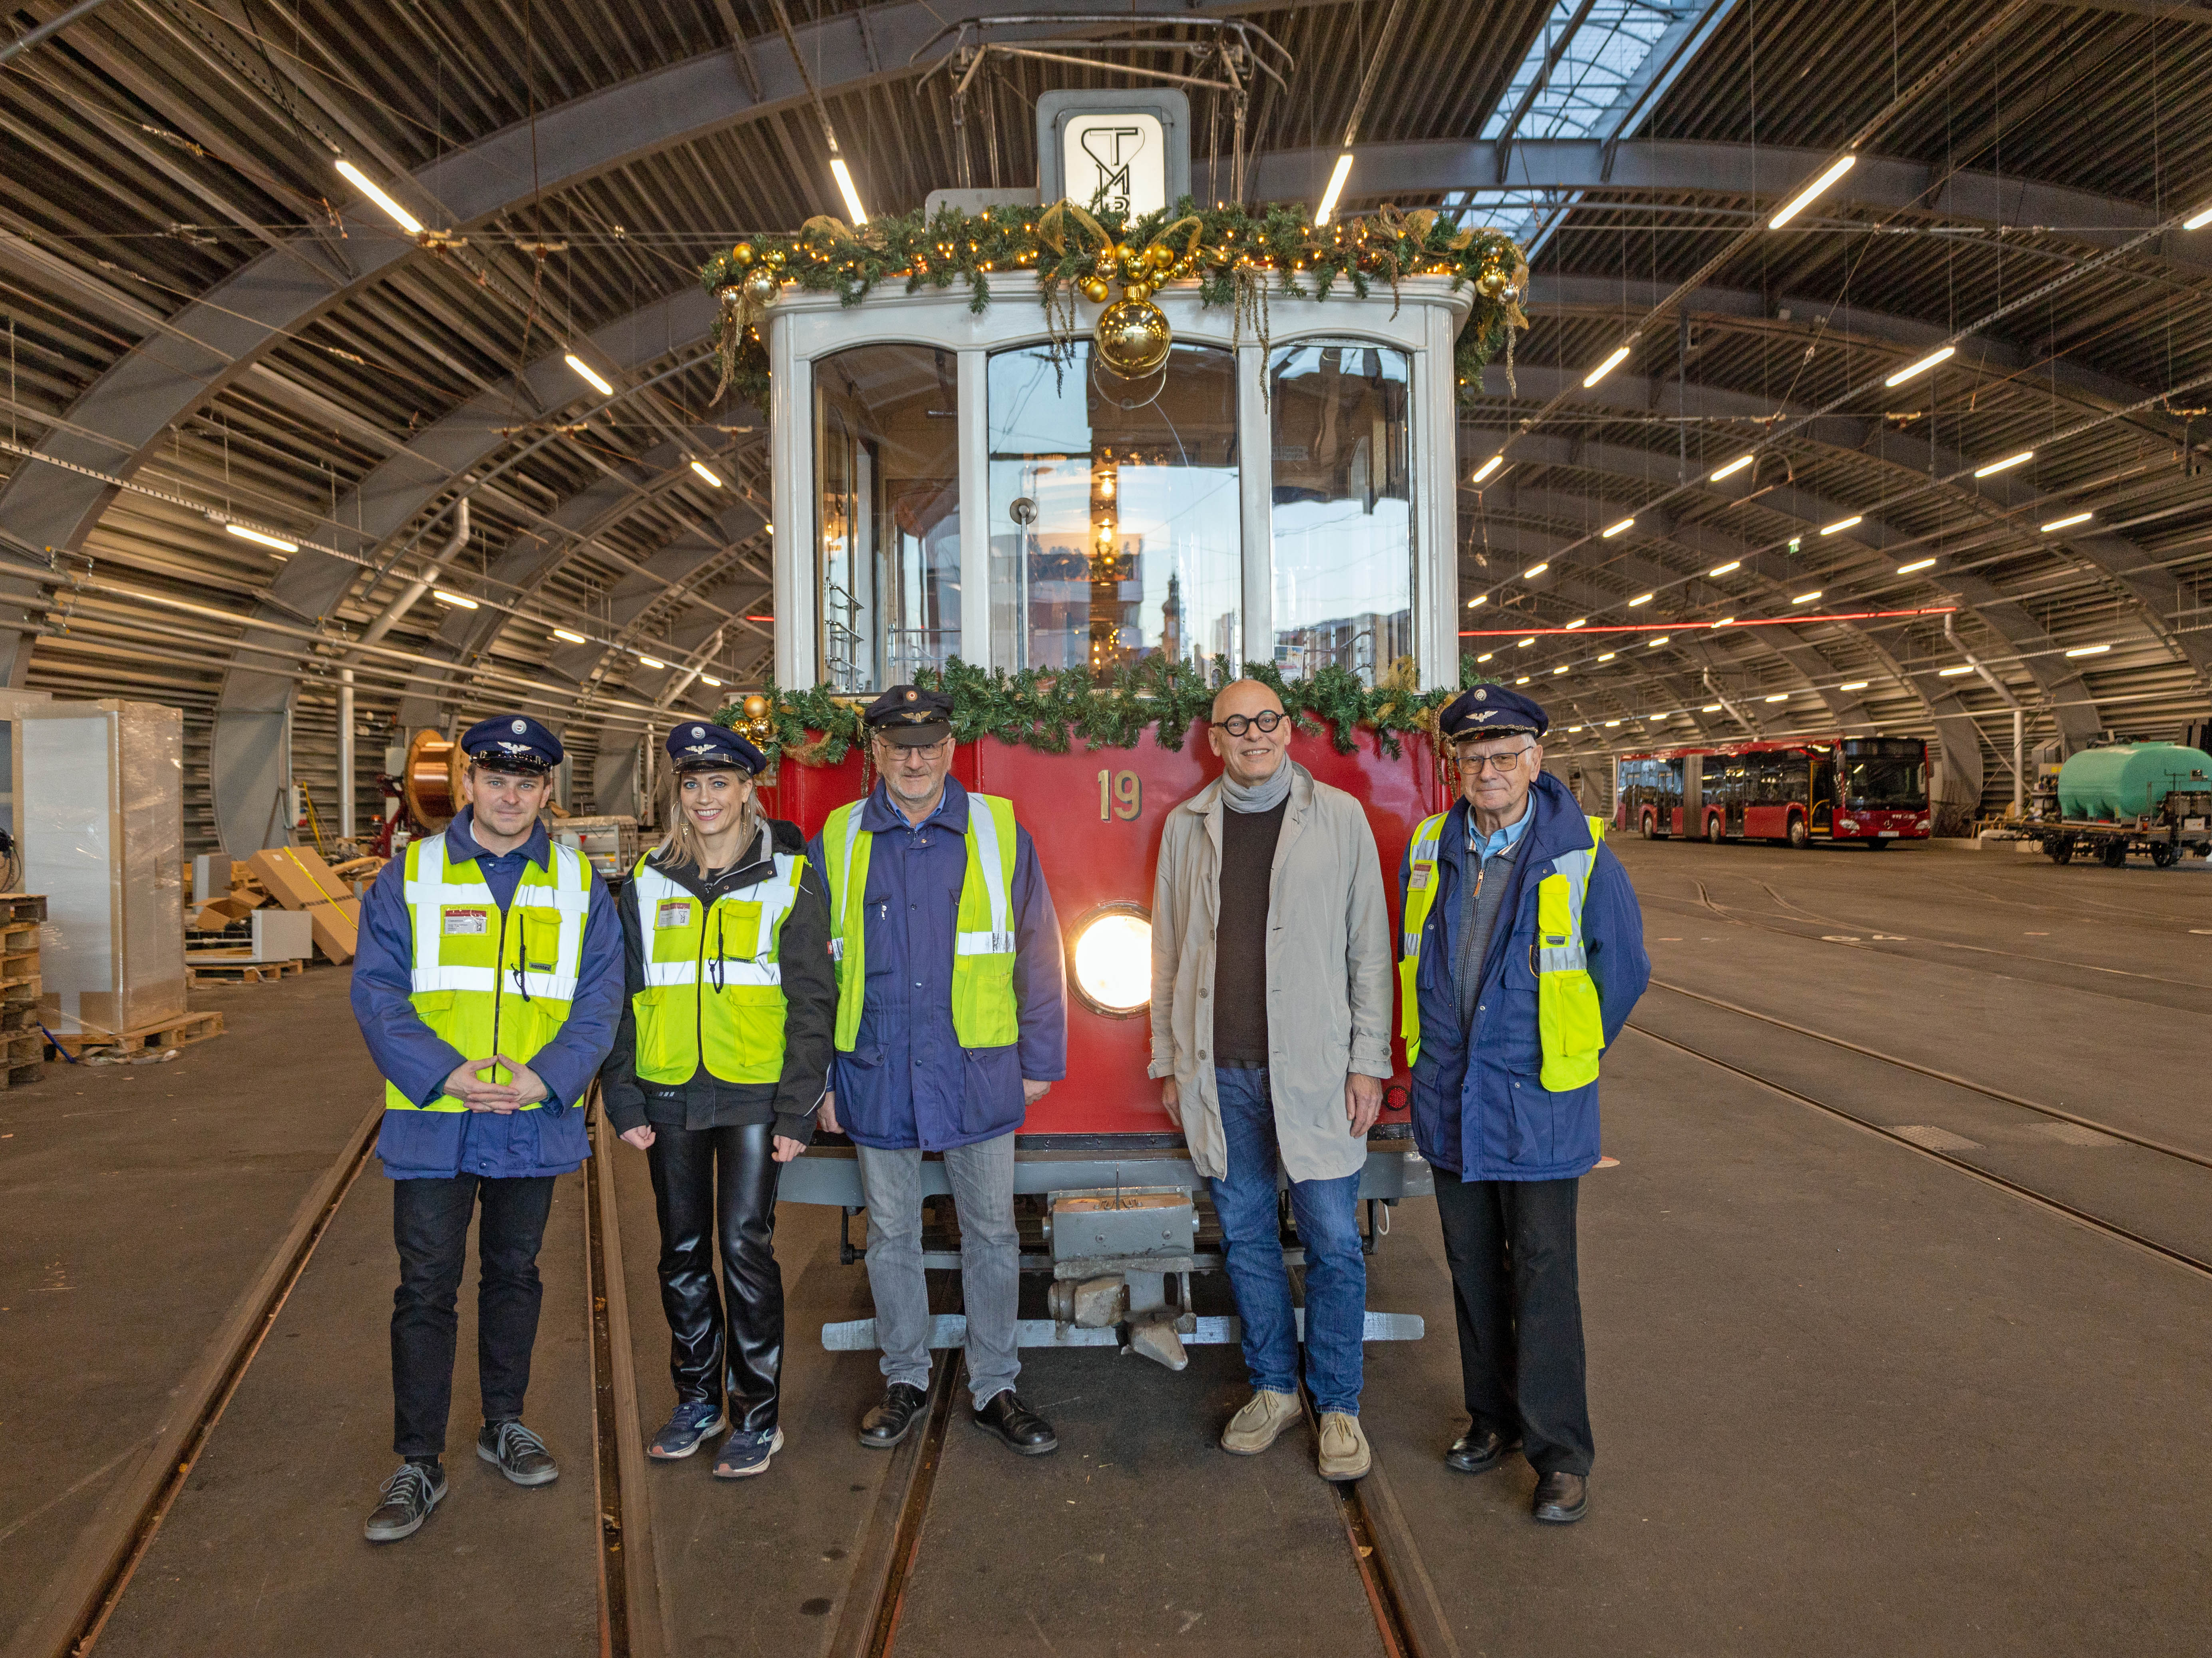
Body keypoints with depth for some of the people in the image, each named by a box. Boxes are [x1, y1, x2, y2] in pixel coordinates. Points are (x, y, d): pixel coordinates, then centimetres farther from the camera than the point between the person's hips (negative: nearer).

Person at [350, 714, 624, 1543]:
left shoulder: (578, 884, 4)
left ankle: (505, 1423, 32)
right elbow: (377, 992, -5)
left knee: (514, 1275, 16)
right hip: (434, 1122, -2)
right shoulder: (411, 875, 0)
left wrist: (546, 1077, -16)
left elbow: (599, 1000, 0)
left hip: (536, 1122, 2)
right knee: (426, 1289, 1)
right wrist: (447, 1073, -18)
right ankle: (418, 1464, 12)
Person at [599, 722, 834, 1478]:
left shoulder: (788, 879, -2)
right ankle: (697, 1398, 28)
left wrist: (797, 1112, -8)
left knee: (744, 1245, -4)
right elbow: (622, 996, 9)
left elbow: (812, 1002, -3)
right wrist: (625, 1103, 2)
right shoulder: (648, 884, 7)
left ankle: (757, 1416, 10)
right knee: (683, 1251, 11)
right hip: (672, 1095, 4)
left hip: (753, 1095, -3)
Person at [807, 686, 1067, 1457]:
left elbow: (1037, 951, 3)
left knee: (991, 1233, 8)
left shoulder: (999, 831, 0)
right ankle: (904, 1379, 30)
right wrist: (818, 1077, 5)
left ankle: (995, 1387, 24)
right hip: (876, 1075, 1)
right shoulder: (839, 841, 2)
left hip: (978, 1074, -1)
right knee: (891, 1234, 13)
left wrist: (1040, 1060, 2)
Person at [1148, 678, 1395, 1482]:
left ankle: (1338, 1404, 19)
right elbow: (1169, 952, 12)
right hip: (1219, 1073, 3)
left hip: (1313, 1070, -2)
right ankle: (1274, 1388, 29)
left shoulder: (1339, 818, 1)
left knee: (1333, 1243, 2)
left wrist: (1370, 1061, -3)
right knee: (1246, 1239, 12)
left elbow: (1369, 946, 1)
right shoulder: (1186, 827, 8)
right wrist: (1169, 1062, 10)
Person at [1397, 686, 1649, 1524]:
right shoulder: (1428, 849, 2)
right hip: (1450, 1101, 4)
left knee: (1543, 1276, 0)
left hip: (1539, 1105, -4)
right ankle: (1493, 1417, 32)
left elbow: (1624, 968, -1)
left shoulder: (1581, 855, -10)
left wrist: (1568, 1057, 2)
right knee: (1473, 1268, 15)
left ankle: (1560, 1452, 15)